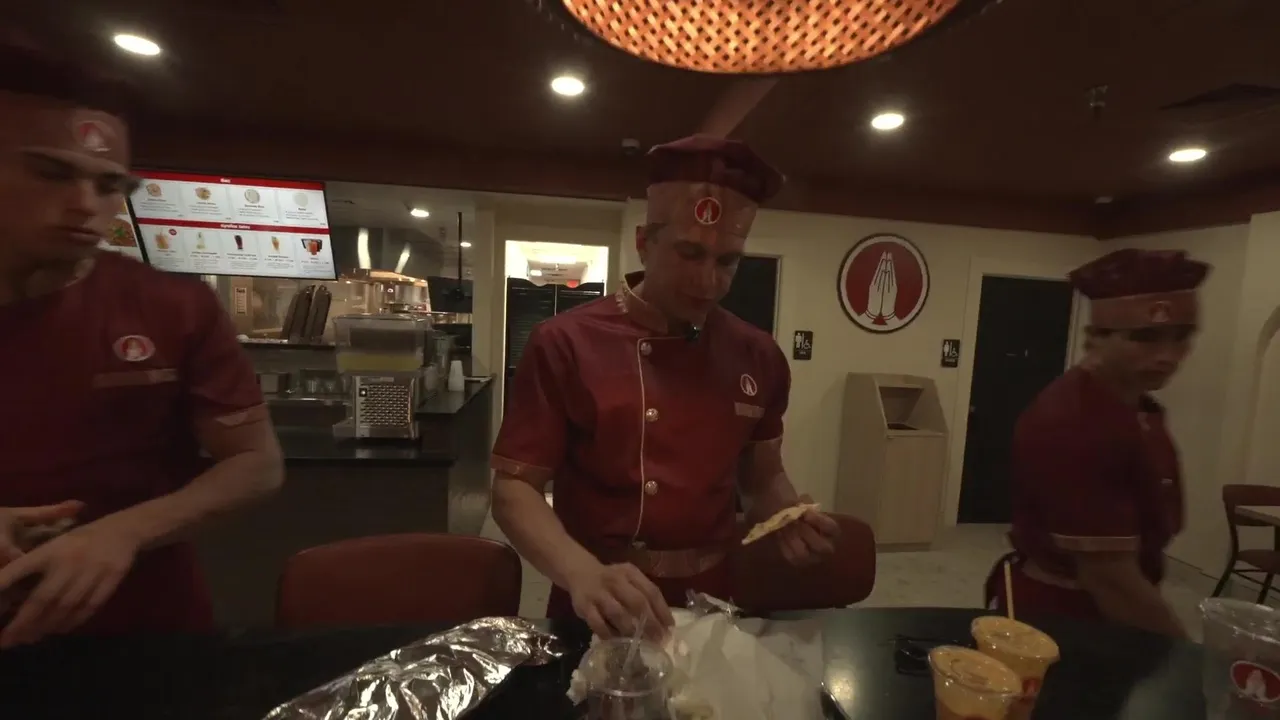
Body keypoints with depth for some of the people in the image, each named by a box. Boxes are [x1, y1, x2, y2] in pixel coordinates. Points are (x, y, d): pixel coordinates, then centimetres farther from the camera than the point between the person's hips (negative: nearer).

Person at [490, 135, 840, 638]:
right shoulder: (564, 345, -10)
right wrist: (584, 574, -26)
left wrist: (787, 520, -8)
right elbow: (515, 489, -11)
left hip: (710, 609, 3)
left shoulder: (759, 358, 0)